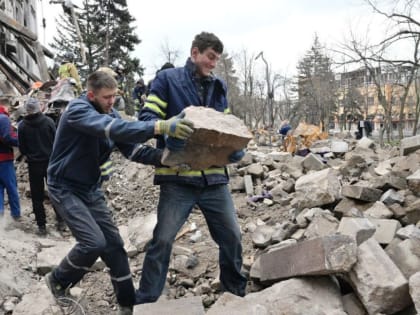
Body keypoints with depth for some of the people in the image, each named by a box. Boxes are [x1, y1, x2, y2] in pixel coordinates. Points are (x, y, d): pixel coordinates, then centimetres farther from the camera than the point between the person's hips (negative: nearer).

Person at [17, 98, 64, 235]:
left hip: (34, 164, 0)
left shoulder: (22, 126, -7)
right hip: (51, 162, 1)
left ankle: (41, 225, 10)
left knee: (37, 196, 8)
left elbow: (22, 149, -2)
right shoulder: (48, 121, -9)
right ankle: (60, 221, 16)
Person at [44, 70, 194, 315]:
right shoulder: (77, 110, -22)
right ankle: (58, 280, 13)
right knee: (94, 242, -17)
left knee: (114, 244, 3)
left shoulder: (111, 114, 1)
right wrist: (160, 127, -52)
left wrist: (164, 157, -28)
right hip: (65, 189, -7)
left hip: (91, 189, 7)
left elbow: (133, 149, -9)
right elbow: (113, 128, -41)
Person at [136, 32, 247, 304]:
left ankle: (237, 289, 33)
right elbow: (147, 116, -8)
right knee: (163, 239, -2)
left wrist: (236, 149, -4)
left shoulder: (219, 87, 14)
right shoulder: (168, 79, -2)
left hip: (214, 177, 5)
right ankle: (145, 301, 15)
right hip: (178, 178, -4)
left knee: (232, 235, 9)